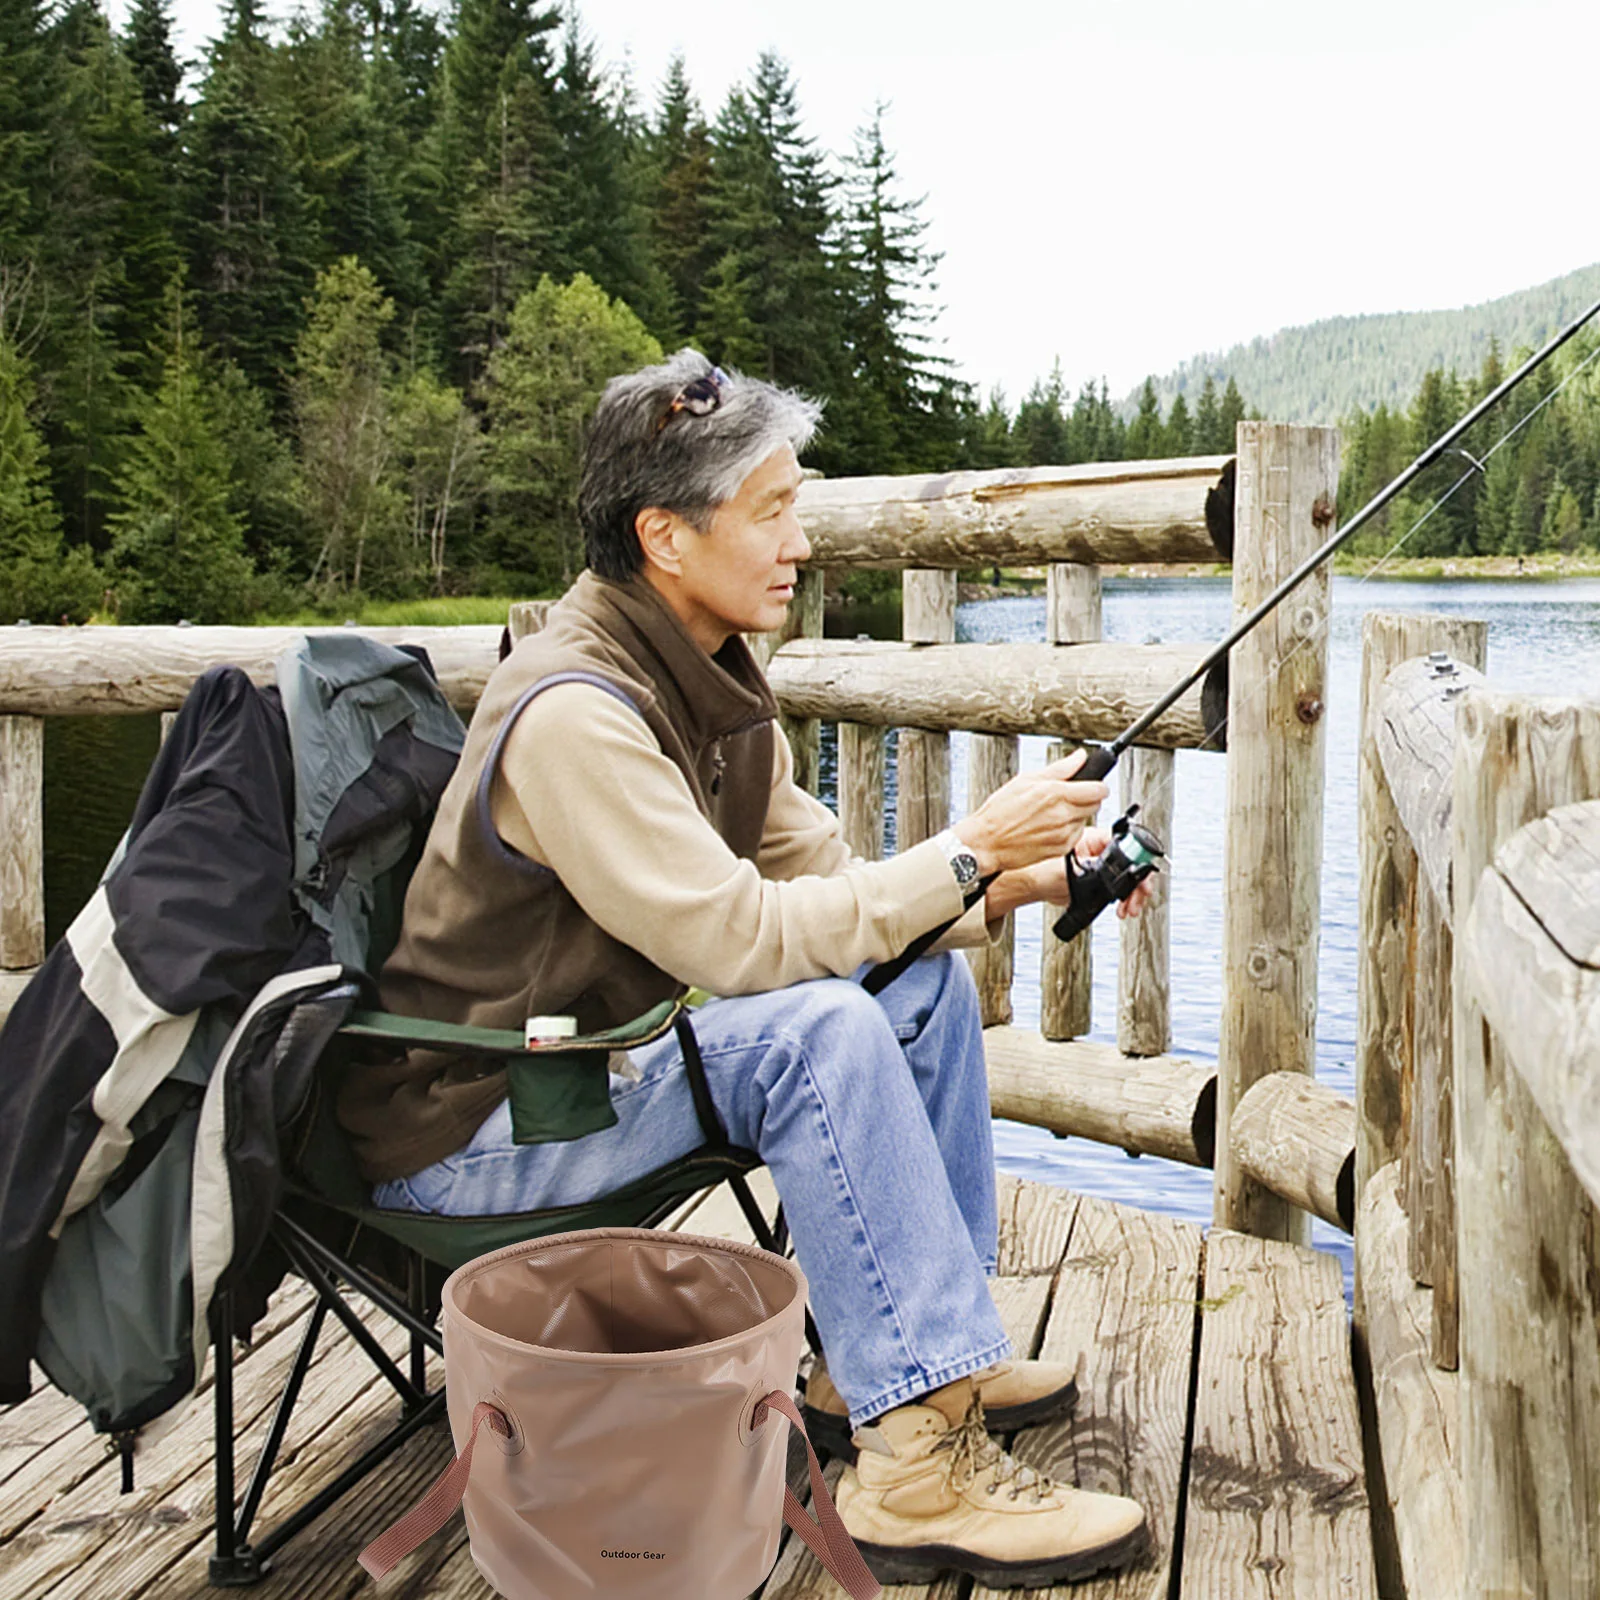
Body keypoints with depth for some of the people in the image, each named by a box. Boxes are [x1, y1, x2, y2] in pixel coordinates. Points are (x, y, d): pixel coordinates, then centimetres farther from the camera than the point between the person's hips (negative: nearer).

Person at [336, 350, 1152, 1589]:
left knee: (924, 983, 7)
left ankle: (910, 1344, 14)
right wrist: (966, 851, -23)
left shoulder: (709, 675, 4)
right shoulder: (573, 712, -27)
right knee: (818, 1027, -30)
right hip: (467, 1126, -9)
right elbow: (744, 941, -31)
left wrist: (1007, 889, -10)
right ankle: (915, 1465, -21)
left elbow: (824, 879, 5)